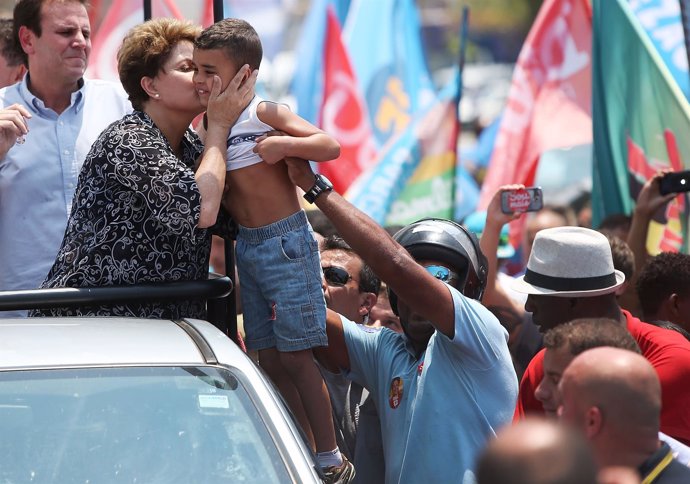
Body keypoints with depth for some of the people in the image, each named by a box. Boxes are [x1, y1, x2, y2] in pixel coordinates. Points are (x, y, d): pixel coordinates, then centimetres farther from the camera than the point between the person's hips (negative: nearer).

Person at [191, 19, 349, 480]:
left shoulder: (266, 114, -12)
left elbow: (330, 146, -17)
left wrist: (284, 144, -31)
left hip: (286, 242, -7)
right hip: (246, 247, 7)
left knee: (294, 355, -7)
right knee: (270, 359, 8)